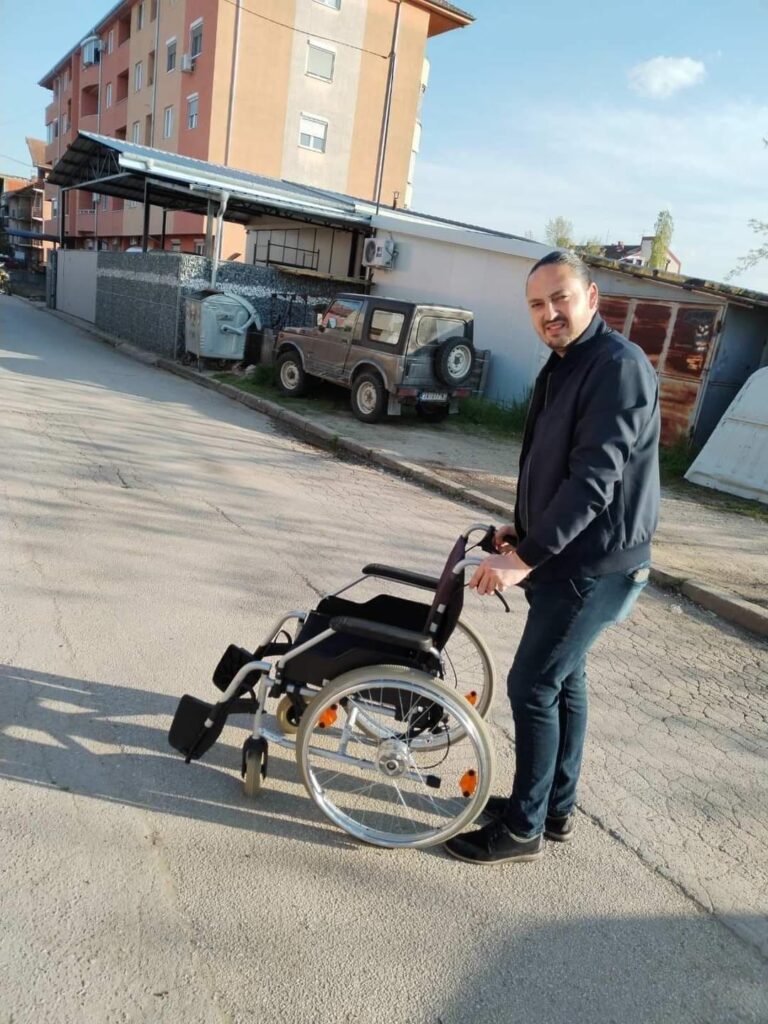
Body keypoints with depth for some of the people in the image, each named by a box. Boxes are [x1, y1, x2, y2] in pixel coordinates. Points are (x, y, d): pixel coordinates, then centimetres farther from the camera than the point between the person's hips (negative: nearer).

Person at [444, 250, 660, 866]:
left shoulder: (618, 366, -18)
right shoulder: (566, 366, 13)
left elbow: (594, 478, -27)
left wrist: (527, 557, -29)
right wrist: (526, 531, 11)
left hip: (596, 566, -10)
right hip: (567, 555, 10)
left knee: (532, 687, -2)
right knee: (564, 680, 17)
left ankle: (523, 828, 16)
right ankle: (556, 809, 33)